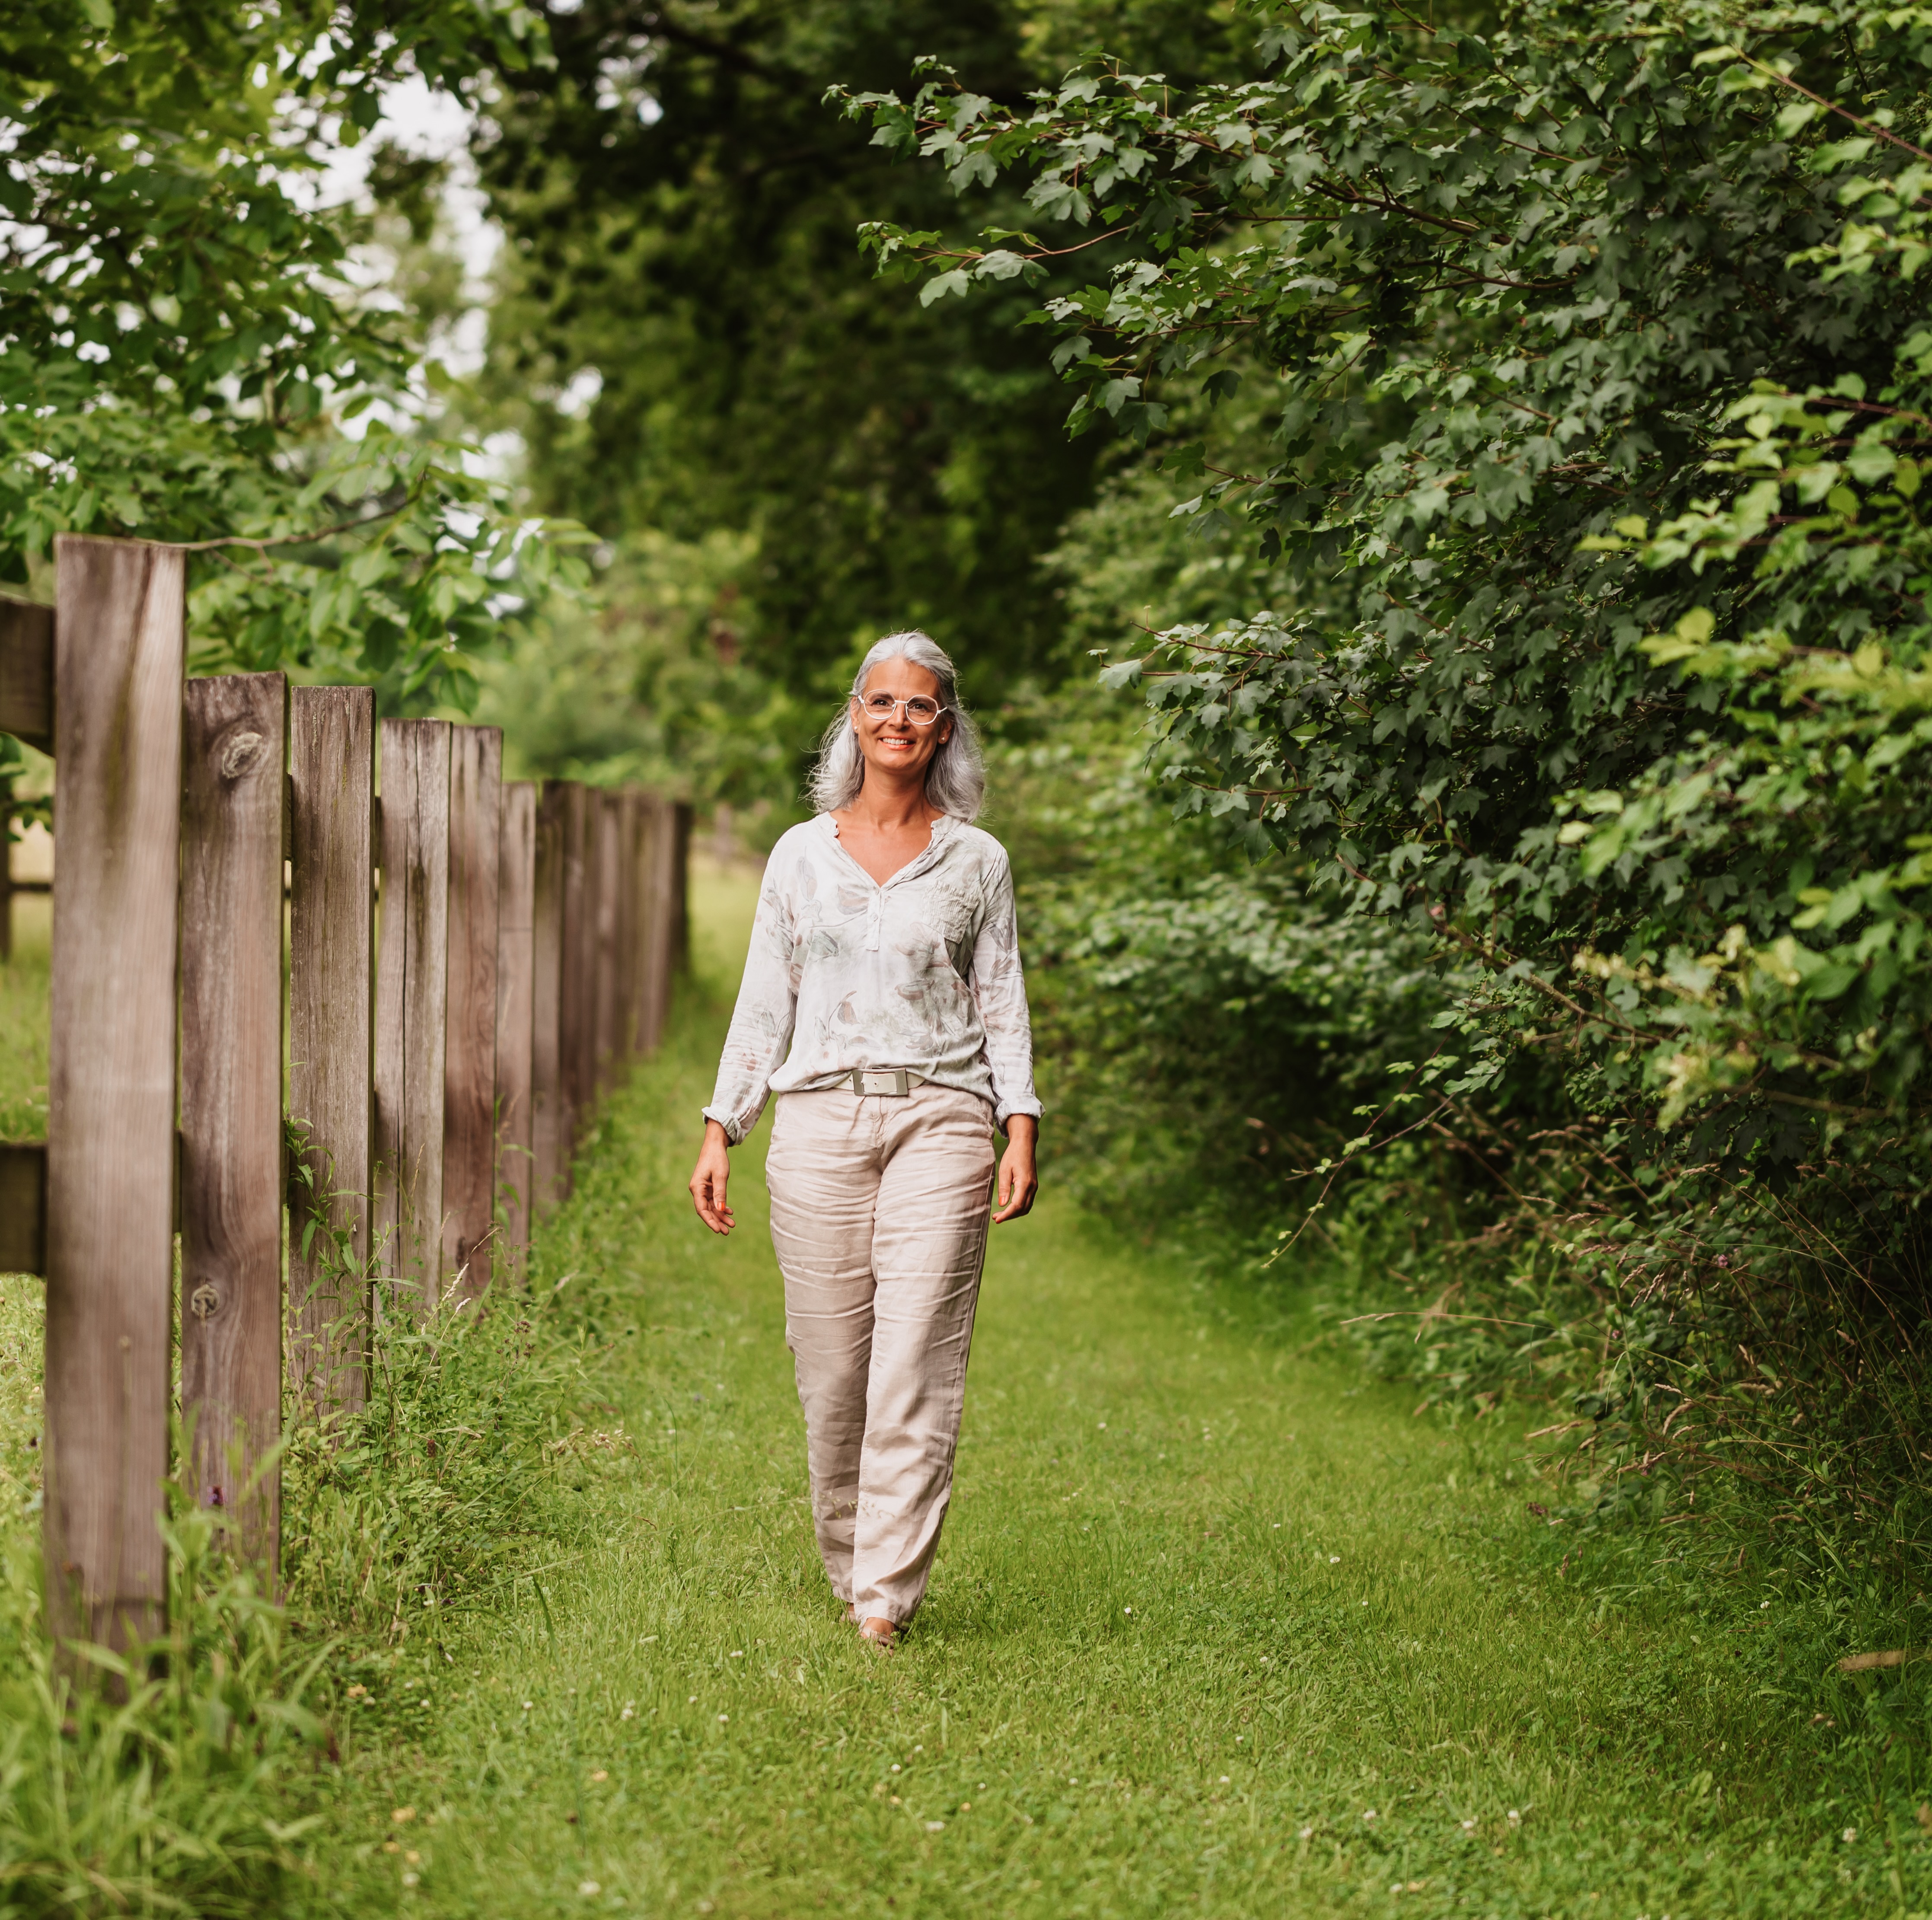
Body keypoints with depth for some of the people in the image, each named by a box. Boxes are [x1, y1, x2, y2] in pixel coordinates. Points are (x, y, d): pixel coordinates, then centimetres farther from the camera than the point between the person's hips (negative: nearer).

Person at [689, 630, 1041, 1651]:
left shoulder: (977, 861, 8)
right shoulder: (801, 853, 10)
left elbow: (1002, 1003, 9)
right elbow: (764, 1000, 11)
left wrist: (1021, 1129, -2)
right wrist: (719, 1130, 6)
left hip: (941, 1118, -1)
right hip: (821, 1118, 1)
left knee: (916, 1362, -9)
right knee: (831, 1366, 2)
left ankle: (887, 1594, -7)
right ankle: (846, 1560, 19)